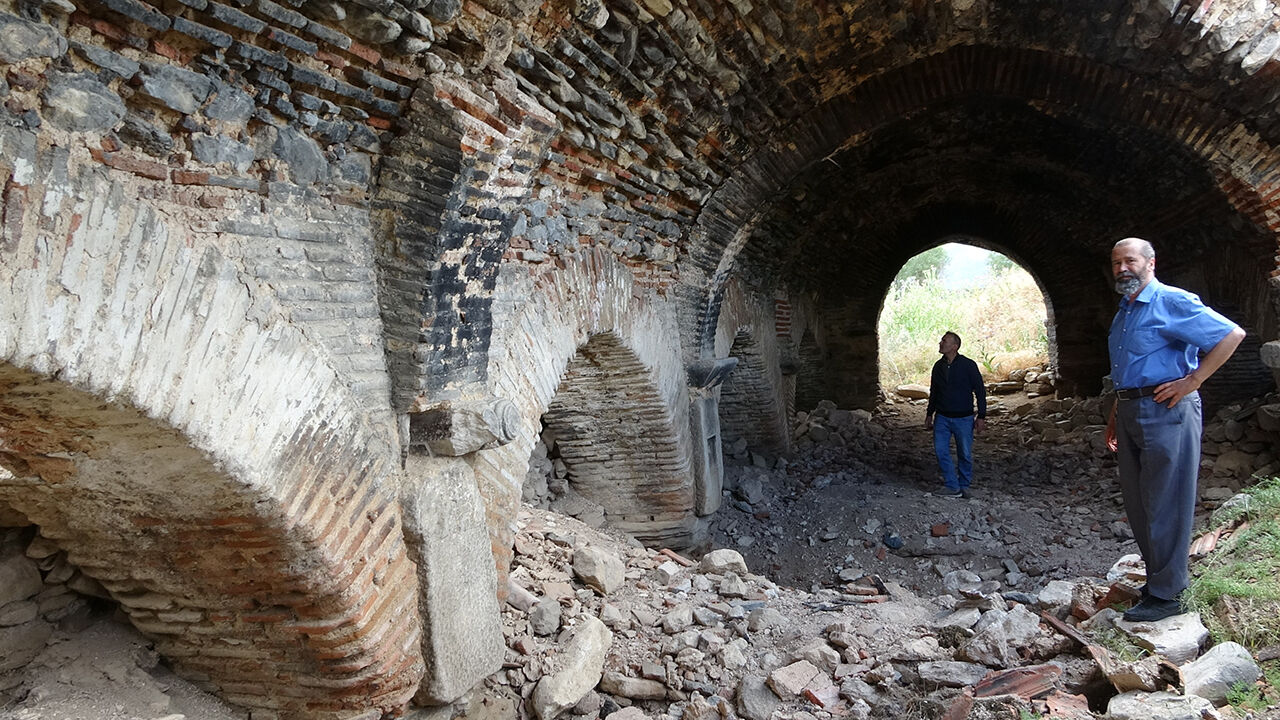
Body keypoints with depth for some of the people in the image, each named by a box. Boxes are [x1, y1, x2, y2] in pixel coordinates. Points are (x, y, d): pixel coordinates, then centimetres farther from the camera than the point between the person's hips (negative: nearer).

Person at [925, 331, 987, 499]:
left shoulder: (968, 365, -8)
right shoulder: (938, 366, 6)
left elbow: (980, 391, -4)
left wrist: (981, 416, -8)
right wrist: (929, 414, 16)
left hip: (963, 418, -4)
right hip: (942, 418, 4)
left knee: (965, 454, 4)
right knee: (941, 451, -6)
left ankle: (964, 486, 21)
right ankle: (953, 487, 3)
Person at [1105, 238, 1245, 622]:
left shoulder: (1172, 302, -10)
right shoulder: (1123, 312, 17)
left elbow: (1232, 334, -16)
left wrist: (1192, 381, -17)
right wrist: (1115, 416, 22)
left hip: (1165, 412, -9)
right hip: (1131, 414, 9)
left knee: (1165, 504, -3)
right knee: (1136, 502, 14)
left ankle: (1165, 594, 6)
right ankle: (1158, 575, 28)